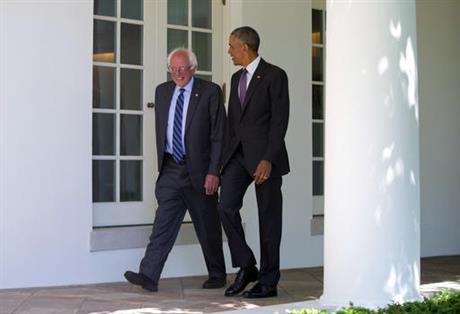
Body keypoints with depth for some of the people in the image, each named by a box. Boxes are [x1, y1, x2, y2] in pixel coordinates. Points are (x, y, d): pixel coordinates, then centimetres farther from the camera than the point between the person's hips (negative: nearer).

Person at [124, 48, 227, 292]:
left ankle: (217, 276, 21)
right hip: (171, 169, 4)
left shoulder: (210, 92, -5)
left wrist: (213, 172, -13)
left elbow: (218, 135, -7)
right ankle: (148, 276, -9)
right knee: (163, 222, -5)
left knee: (208, 227, 7)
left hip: (199, 171, -3)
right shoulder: (162, 91, 11)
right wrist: (162, 162, 13)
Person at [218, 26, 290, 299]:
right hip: (238, 154, 6)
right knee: (227, 207, -9)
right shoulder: (237, 78, 17)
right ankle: (246, 267, 6)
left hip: (265, 155, -6)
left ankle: (268, 282, 9)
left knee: (268, 218, 1)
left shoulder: (275, 75, -6)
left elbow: (280, 121, -12)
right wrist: (228, 155, 11)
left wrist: (268, 159, -19)